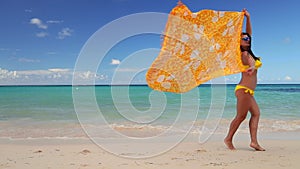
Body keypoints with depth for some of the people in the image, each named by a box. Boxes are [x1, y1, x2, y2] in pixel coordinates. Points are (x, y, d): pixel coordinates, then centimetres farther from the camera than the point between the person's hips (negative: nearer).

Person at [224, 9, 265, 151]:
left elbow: (249, 32, 19)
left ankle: (254, 141, 2)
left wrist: (248, 18, 15)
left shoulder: (247, 52, 14)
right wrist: (252, 67, -56)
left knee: (256, 113, 5)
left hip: (247, 91, 10)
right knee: (241, 116, -2)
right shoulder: (245, 54, -11)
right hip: (244, 90, -10)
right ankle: (228, 139, 9)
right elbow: (251, 62, -35)